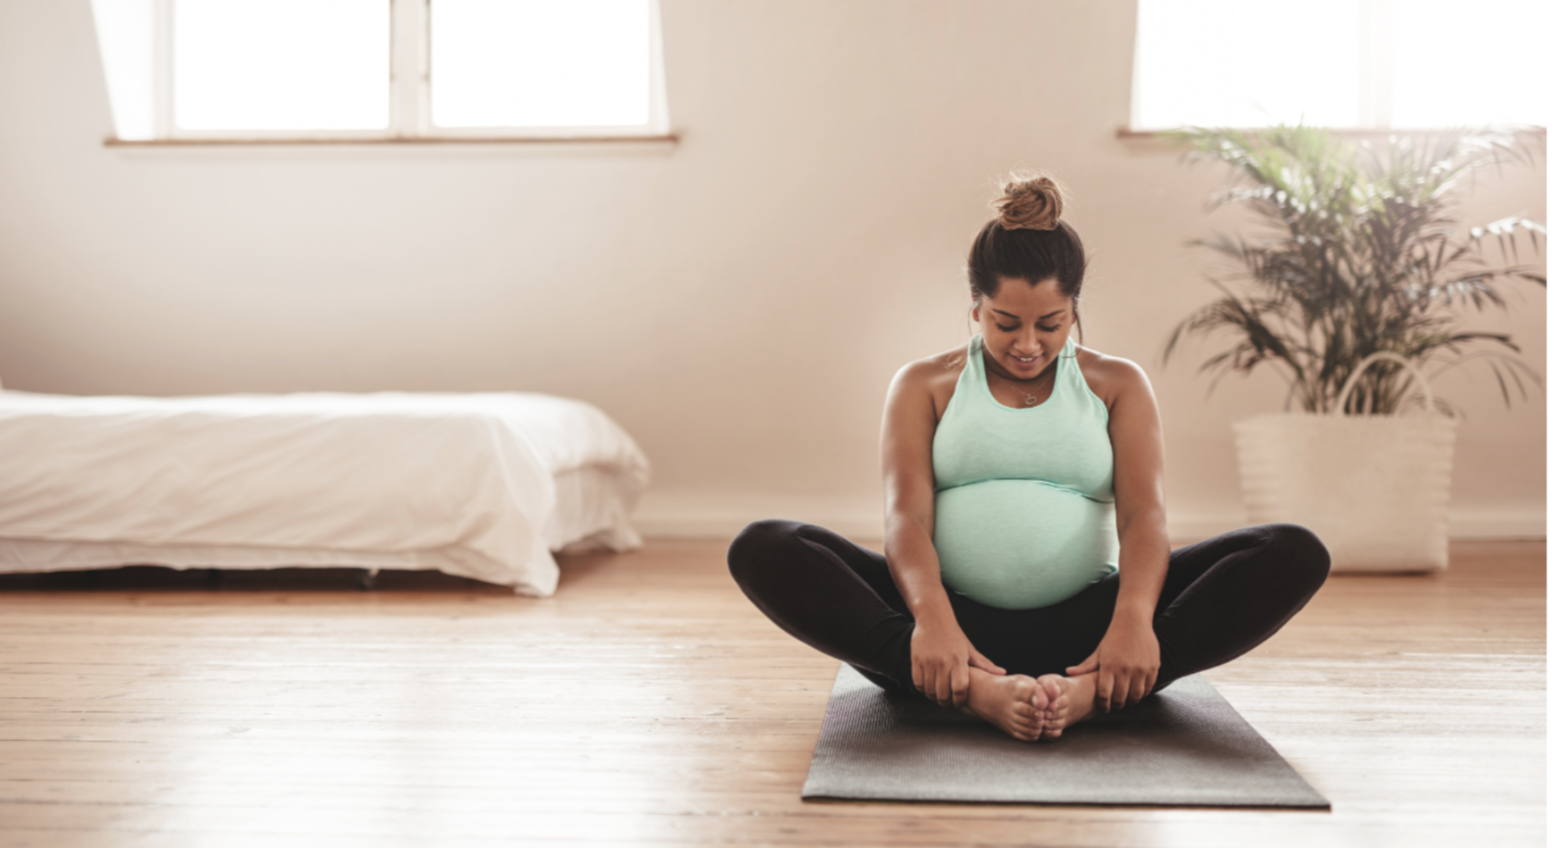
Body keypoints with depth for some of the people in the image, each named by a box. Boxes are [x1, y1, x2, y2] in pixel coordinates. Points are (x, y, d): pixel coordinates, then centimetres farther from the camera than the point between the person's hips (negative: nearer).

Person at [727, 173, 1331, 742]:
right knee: (761, 550, -25)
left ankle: (1089, 688, -40)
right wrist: (931, 617, -27)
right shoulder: (925, 386, 12)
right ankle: (975, 690, -43)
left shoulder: (1118, 385, 14)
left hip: (1084, 624, 1)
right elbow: (906, 513, -4)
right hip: (957, 616, -1)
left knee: (1296, 555, -20)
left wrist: (1133, 618, -25)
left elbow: (1144, 512, -2)